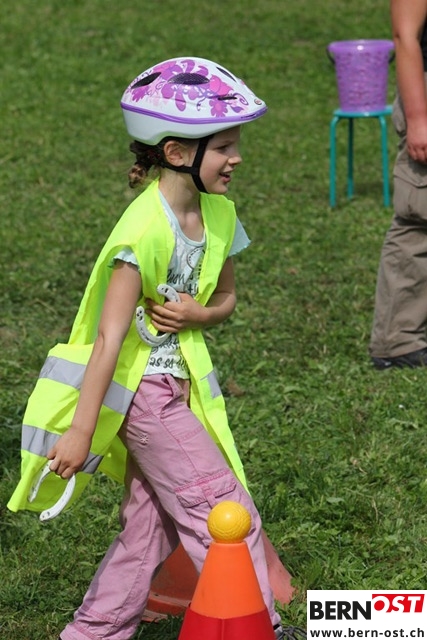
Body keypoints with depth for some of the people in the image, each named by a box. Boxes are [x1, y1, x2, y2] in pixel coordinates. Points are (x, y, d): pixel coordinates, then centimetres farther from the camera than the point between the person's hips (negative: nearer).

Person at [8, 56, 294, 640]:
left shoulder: (218, 213, 1)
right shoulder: (146, 228, -23)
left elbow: (225, 298, 15)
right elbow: (110, 335, -24)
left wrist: (197, 315, -10)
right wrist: (80, 431, -24)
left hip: (179, 383, 8)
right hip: (140, 388, -8)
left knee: (150, 523, 13)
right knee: (225, 510, -5)